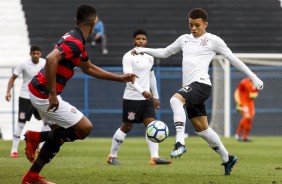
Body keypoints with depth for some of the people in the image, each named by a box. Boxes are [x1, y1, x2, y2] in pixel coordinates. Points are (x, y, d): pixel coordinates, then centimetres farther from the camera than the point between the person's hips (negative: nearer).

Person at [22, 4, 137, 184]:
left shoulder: (76, 41, 15)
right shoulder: (75, 42, -18)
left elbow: (88, 68, 29)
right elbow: (51, 59, -33)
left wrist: (120, 78, 29)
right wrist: (52, 94, -29)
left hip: (38, 91, 10)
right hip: (45, 95, -10)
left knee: (59, 134, 20)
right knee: (85, 128, -4)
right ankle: (37, 137, 0)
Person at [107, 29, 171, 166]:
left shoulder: (149, 57, 13)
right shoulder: (128, 57, -9)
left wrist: (155, 96, 22)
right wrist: (142, 91, -30)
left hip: (147, 98, 6)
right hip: (132, 98, -6)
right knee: (126, 127, 2)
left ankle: (155, 157, -17)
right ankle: (112, 156, 16)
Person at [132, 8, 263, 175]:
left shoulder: (213, 40, 2)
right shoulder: (184, 39, 19)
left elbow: (233, 59, 5)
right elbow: (164, 53, 29)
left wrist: (254, 77, 5)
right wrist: (143, 50, 16)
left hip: (201, 84, -7)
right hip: (190, 88, 7)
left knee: (176, 100, -33)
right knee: (201, 128, 10)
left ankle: (180, 143, -38)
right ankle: (227, 158, 23)